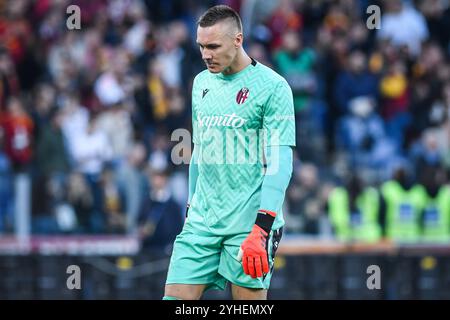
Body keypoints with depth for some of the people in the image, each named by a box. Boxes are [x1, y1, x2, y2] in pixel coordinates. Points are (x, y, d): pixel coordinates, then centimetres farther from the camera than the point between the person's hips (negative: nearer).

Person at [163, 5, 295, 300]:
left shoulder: (272, 86, -9)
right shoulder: (202, 83, 12)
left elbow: (280, 163, -14)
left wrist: (262, 227, -21)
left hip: (249, 221, -6)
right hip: (201, 221, 6)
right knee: (175, 299, -4)